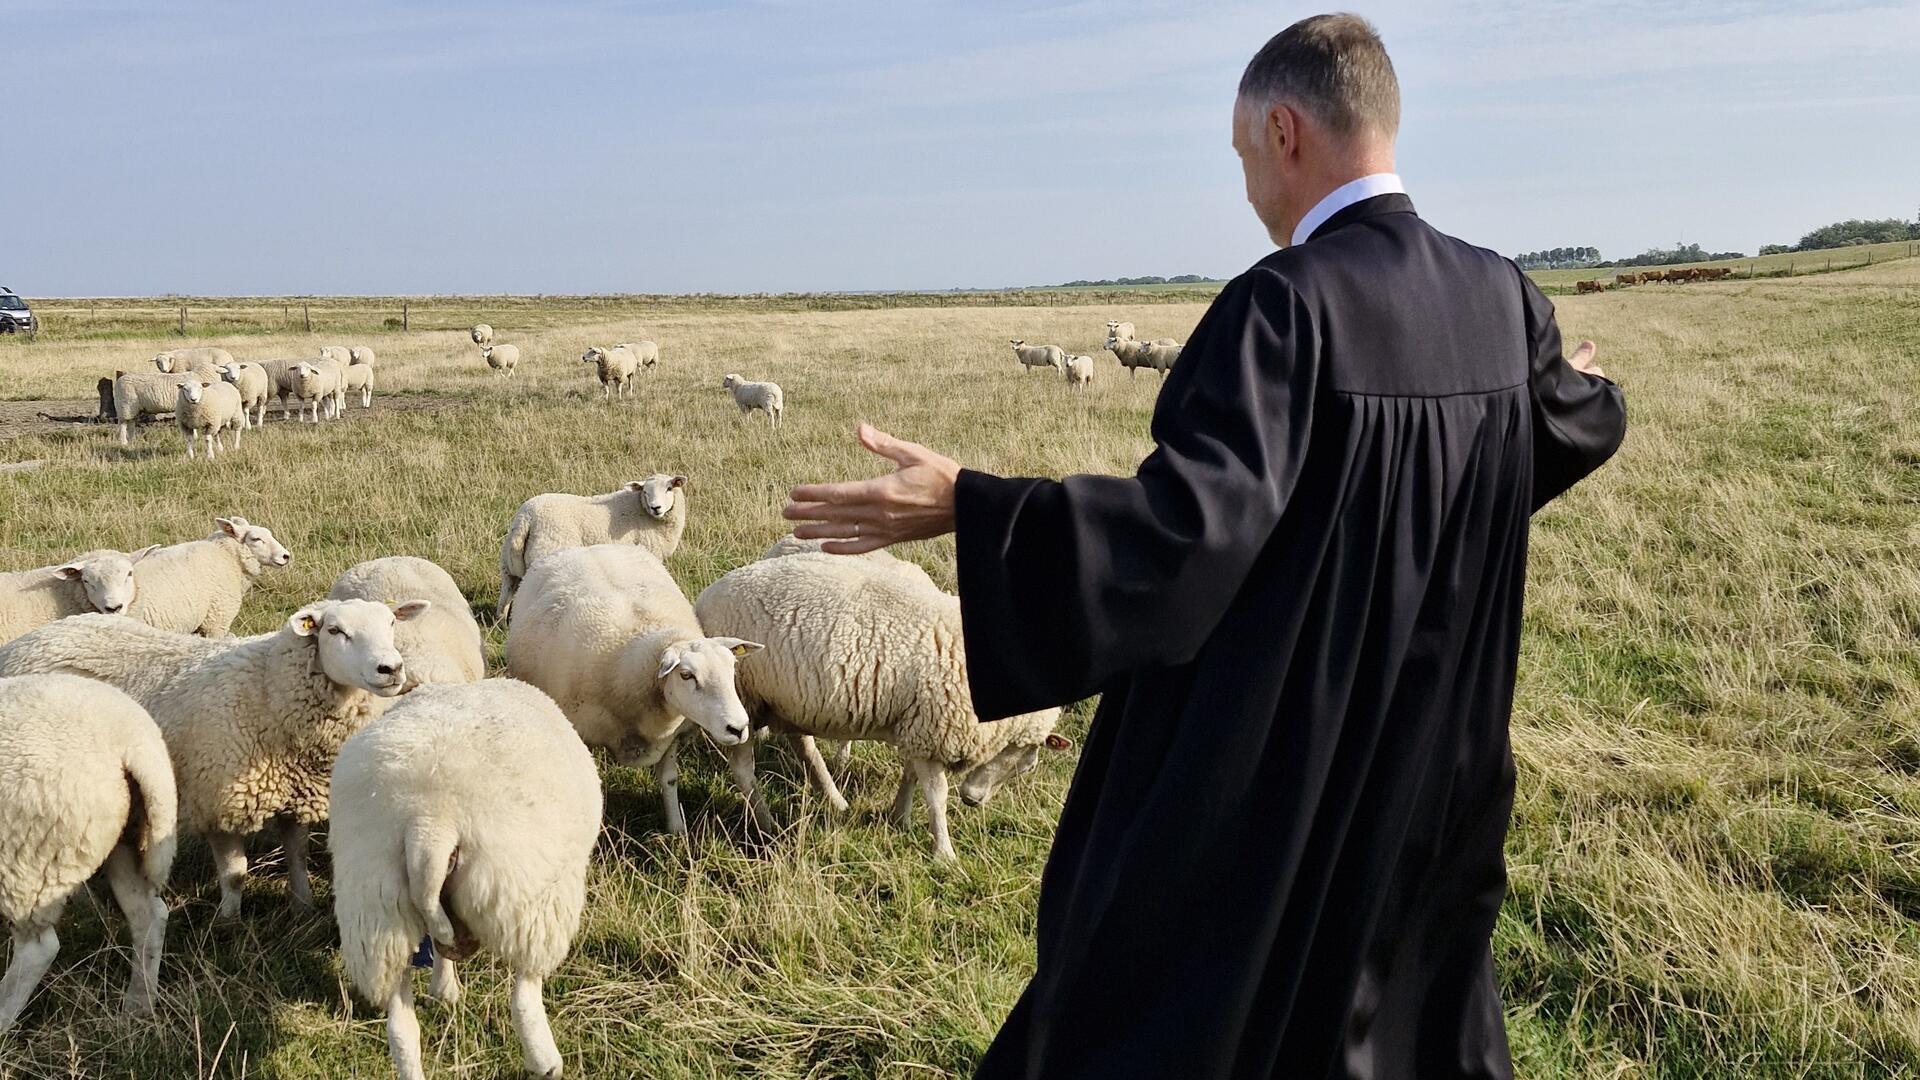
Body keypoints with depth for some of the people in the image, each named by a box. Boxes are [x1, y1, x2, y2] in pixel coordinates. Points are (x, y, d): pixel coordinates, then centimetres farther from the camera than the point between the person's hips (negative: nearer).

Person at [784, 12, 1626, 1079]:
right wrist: (1589, 388, 44)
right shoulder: (1502, 296, 1)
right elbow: (1580, 427, 20)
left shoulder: (1288, 302, -22)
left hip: (1269, 758, -7)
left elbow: (1192, 517, -31)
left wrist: (963, 502, -31)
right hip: (1437, 748, 8)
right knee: (1414, 983, 26)